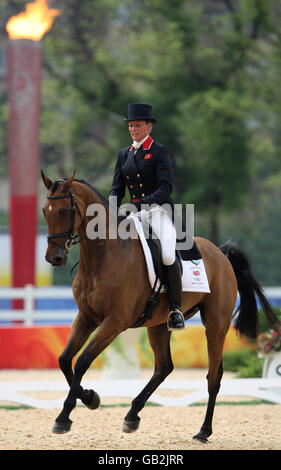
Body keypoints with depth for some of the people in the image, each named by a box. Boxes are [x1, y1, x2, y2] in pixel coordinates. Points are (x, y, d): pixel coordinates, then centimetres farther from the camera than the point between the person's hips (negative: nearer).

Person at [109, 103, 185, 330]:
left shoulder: (160, 152, -2)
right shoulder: (124, 154, 15)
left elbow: (166, 188, -12)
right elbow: (117, 188, 13)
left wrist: (140, 204, -25)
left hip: (159, 209, -6)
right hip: (134, 212, 6)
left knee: (167, 256, -28)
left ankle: (176, 309, -17)